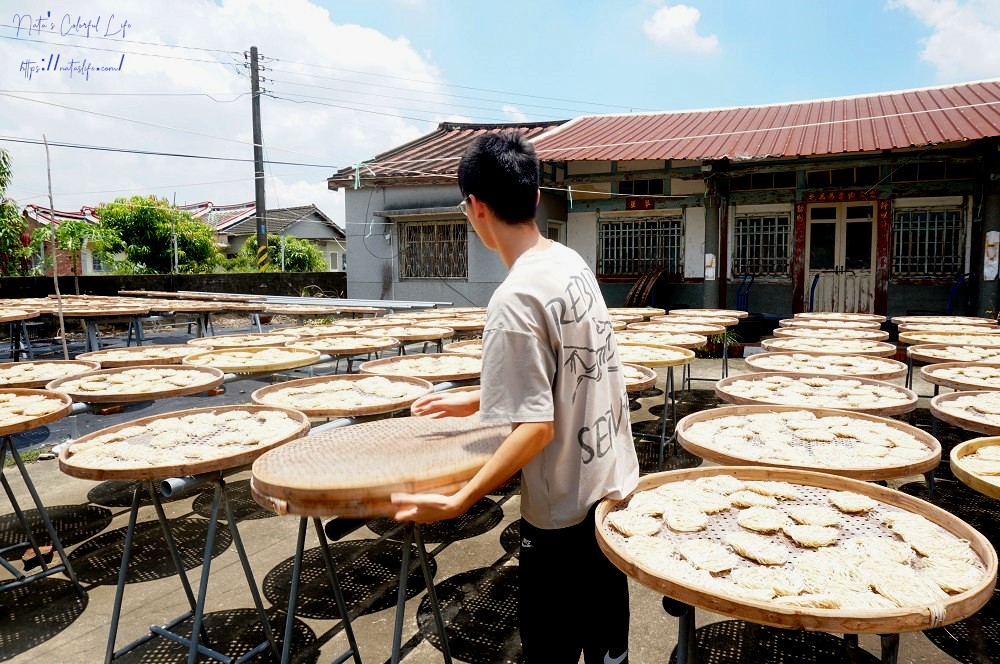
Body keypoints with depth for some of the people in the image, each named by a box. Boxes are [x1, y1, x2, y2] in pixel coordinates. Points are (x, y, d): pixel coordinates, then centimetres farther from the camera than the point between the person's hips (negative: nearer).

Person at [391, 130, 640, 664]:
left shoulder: (514, 300, -25)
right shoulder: (572, 263, 1)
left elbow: (536, 426, -24)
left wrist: (457, 501, -22)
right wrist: (477, 401, 17)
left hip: (565, 516, -8)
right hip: (614, 489, 8)